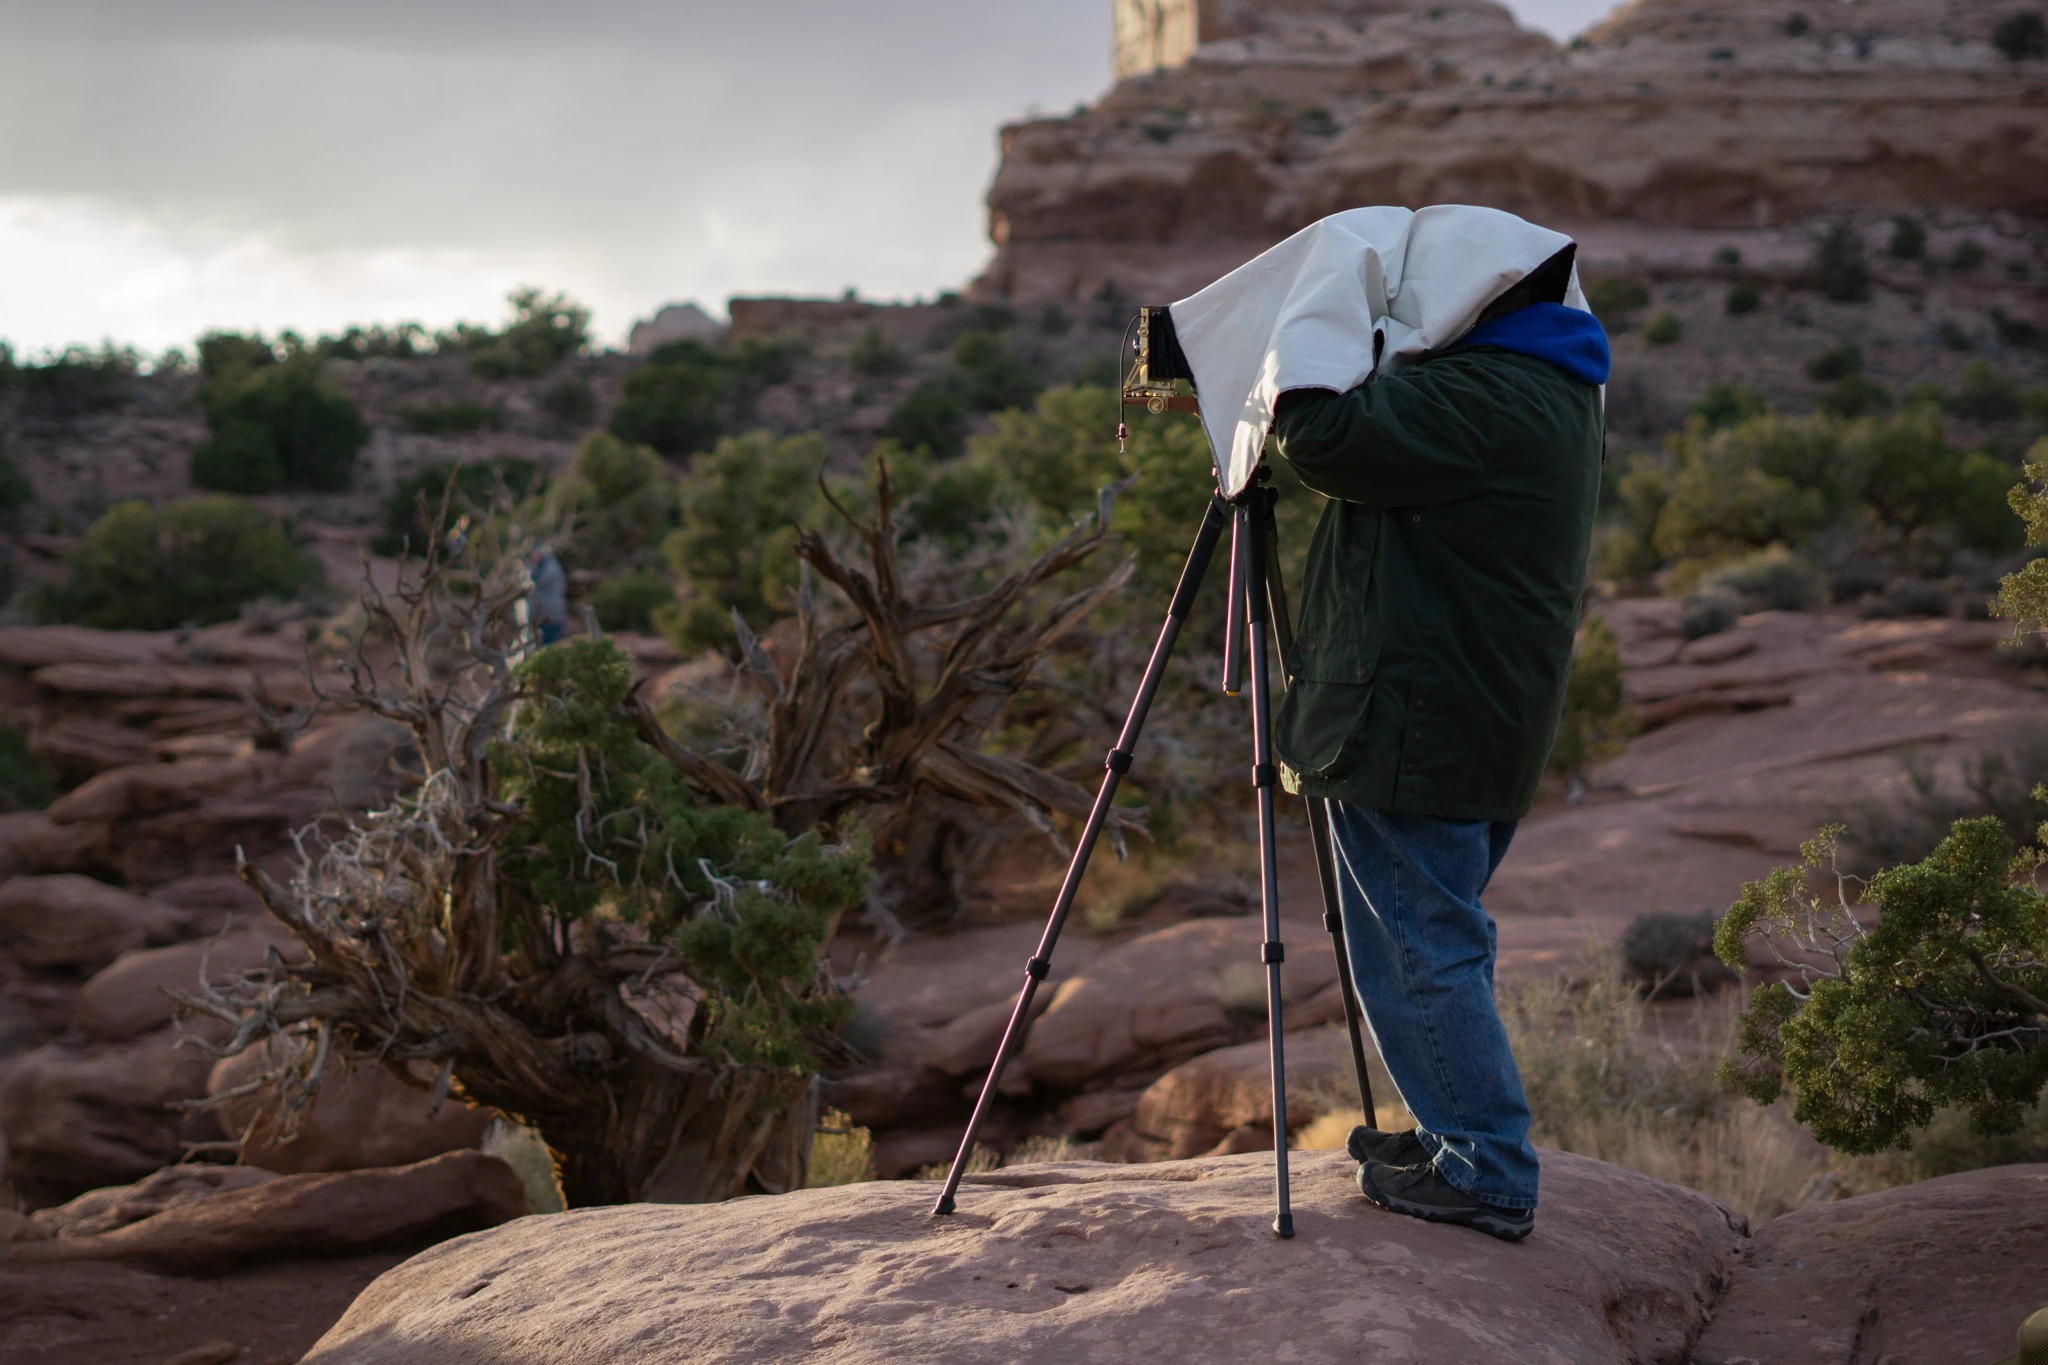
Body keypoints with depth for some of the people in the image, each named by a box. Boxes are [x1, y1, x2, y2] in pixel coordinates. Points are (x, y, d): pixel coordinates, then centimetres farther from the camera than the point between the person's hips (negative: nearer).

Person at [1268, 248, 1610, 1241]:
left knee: (1419, 951, -3)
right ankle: (1463, 1135, 30)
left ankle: (1486, 1176, 2)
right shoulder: (1556, 395, 14)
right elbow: (1398, 441, 20)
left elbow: (1324, 434, -26)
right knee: (1441, 940, 20)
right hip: (1491, 729, 10)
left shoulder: (1482, 400, -20)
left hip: (1412, 729, -10)